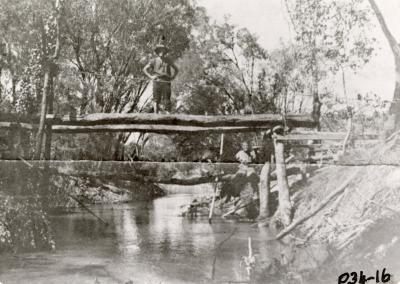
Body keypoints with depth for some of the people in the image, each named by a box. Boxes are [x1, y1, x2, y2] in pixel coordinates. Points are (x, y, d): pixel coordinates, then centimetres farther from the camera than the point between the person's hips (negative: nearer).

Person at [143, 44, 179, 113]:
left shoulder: (168, 61, 10)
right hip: (157, 82, 0)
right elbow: (145, 69, 11)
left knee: (166, 101, -4)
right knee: (156, 100, -3)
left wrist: (172, 77, 5)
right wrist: (151, 76, -2)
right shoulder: (153, 61, 8)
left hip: (166, 82, 0)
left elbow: (176, 70, 20)